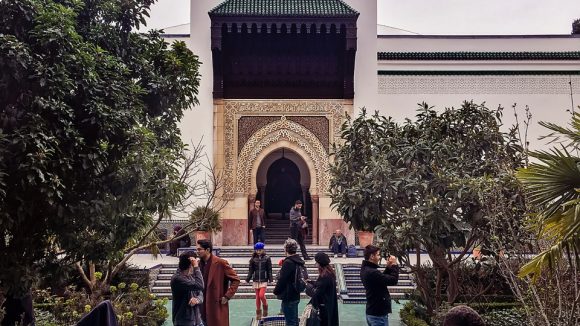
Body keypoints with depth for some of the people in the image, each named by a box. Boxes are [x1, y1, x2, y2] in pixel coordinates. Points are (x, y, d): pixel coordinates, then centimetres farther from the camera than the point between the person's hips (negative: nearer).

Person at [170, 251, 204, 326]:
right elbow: (200, 285, -28)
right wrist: (196, 267, -22)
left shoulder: (191, 276, 9)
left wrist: (197, 299, -16)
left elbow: (201, 293, 7)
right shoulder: (177, 278, -18)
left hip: (196, 319, 8)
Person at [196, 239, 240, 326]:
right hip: (203, 305, 6)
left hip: (218, 305, -6)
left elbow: (235, 280, -10)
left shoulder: (221, 263, -12)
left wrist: (227, 296, -13)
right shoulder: (199, 264, 6)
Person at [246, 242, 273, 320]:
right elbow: (251, 270, 5)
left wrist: (270, 279, -8)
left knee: (261, 295, -14)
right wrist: (247, 279, -3)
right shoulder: (253, 259, 3)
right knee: (257, 297, 7)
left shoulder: (267, 258, -2)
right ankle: (258, 314, 19)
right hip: (256, 280, 3)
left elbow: (269, 270, -2)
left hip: (264, 280, -2)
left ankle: (265, 306, 17)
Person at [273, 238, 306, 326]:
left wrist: (276, 291, -4)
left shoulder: (288, 263, -20)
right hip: (296, 295, 9)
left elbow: (282, 280, -20)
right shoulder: (299, 261, 7)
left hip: (288, 297, -9)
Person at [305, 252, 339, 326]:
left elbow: (317, 293, -22)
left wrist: (308, 286, -8)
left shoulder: (324, 276, -24)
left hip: (324, 307, -9)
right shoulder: (330, 272, 5)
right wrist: (310, 282, 7)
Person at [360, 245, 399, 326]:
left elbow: (382, 278, 16)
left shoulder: (365, 269, 7)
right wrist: (394, 265, -9)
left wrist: (388, 267, 6)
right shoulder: (372, 272, -25)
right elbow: (393, 280, -22)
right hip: (378, 314, -10)